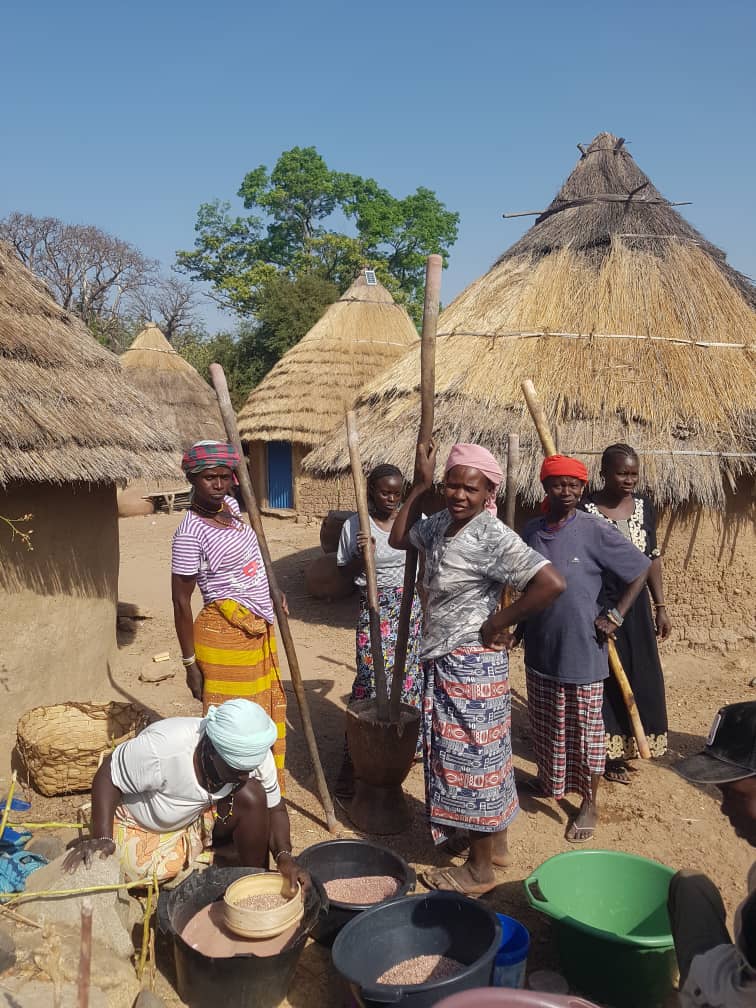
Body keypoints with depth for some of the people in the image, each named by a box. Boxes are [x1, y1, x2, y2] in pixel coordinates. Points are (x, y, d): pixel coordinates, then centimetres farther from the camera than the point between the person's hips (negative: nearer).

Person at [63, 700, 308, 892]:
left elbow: (274, 807, -12)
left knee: (252, 795, -26)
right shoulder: (163, 749, -39)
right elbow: (108, 776, -25)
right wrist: (101, 838, -36)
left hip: (202, 814, 3)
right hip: (143, 823, -2)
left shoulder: (255, 754, -24)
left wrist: (285, 856, -29)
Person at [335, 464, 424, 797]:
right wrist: (361, 555, -18)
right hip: (374, 607, -3)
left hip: (409, 605, 3)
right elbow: (346, 571, 0)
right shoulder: (355, 525, -7)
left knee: (408, 673, 11)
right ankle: (354, 759, 0)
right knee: (371, 679, -8)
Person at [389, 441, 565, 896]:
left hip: (471, 664, -9)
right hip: (446, 661, 9)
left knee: (473, 756, 4)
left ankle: (481, 868, 20)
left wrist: (497, 622, -21)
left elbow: (551, 583, -31)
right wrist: (421, 485, 10)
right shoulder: (441, 523, 3)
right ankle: (495, 842, 38)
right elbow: (399, 538, 20)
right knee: (484, 753, 20)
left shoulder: (492, 536, -22)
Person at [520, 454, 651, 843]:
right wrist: (518, 625, 13)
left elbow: (641, 569, -5)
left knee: (585, 728, 7)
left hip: (582, 649, -5)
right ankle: (548, 781, 41)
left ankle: (590, 804, 22)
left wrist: (616, 615, -7)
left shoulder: (595, 531, -13)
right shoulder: (531, 531, 1)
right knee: (544, 723, 19)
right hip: (539, 647, 5)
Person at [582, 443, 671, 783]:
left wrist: (660, 607, 8)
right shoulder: (585, 510, -13)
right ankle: (607, 754, 19)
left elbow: (652, 558, 9)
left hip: (635, 606, 5)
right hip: (598, 606, -5)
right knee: (604, 677, 4)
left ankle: (627, 744, 32)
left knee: (640, 675, 12)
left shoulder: (643, 506, 2)